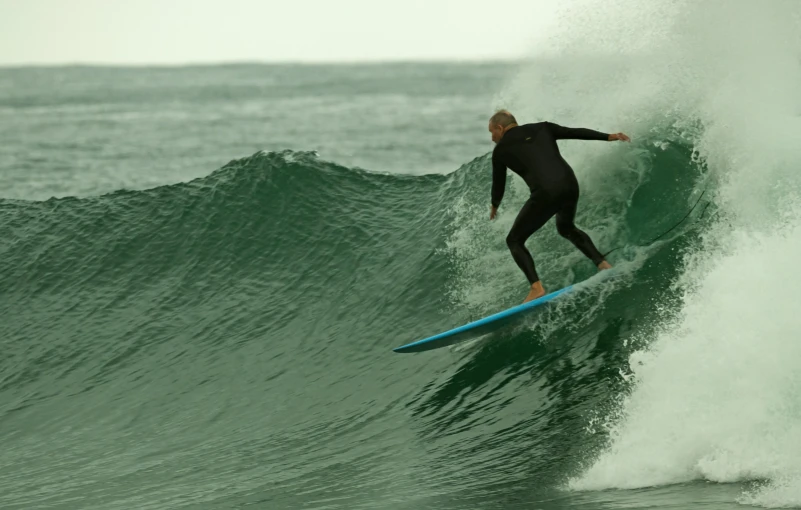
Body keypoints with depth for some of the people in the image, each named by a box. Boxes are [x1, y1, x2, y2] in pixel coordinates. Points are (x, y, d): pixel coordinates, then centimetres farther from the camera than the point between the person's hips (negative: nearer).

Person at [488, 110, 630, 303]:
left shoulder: (501, 149, 11)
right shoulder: (541, 129, 20)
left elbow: (499, 183, 21)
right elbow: (576, 132, 15)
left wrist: (495, 205, 41)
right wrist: (609, 137, 19)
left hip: (546, 193, -6)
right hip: (570, 185, 6)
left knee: (514, 240, 11)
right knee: (566, 228, 35)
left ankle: (536, 287, -5)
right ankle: (602, 263, 20)